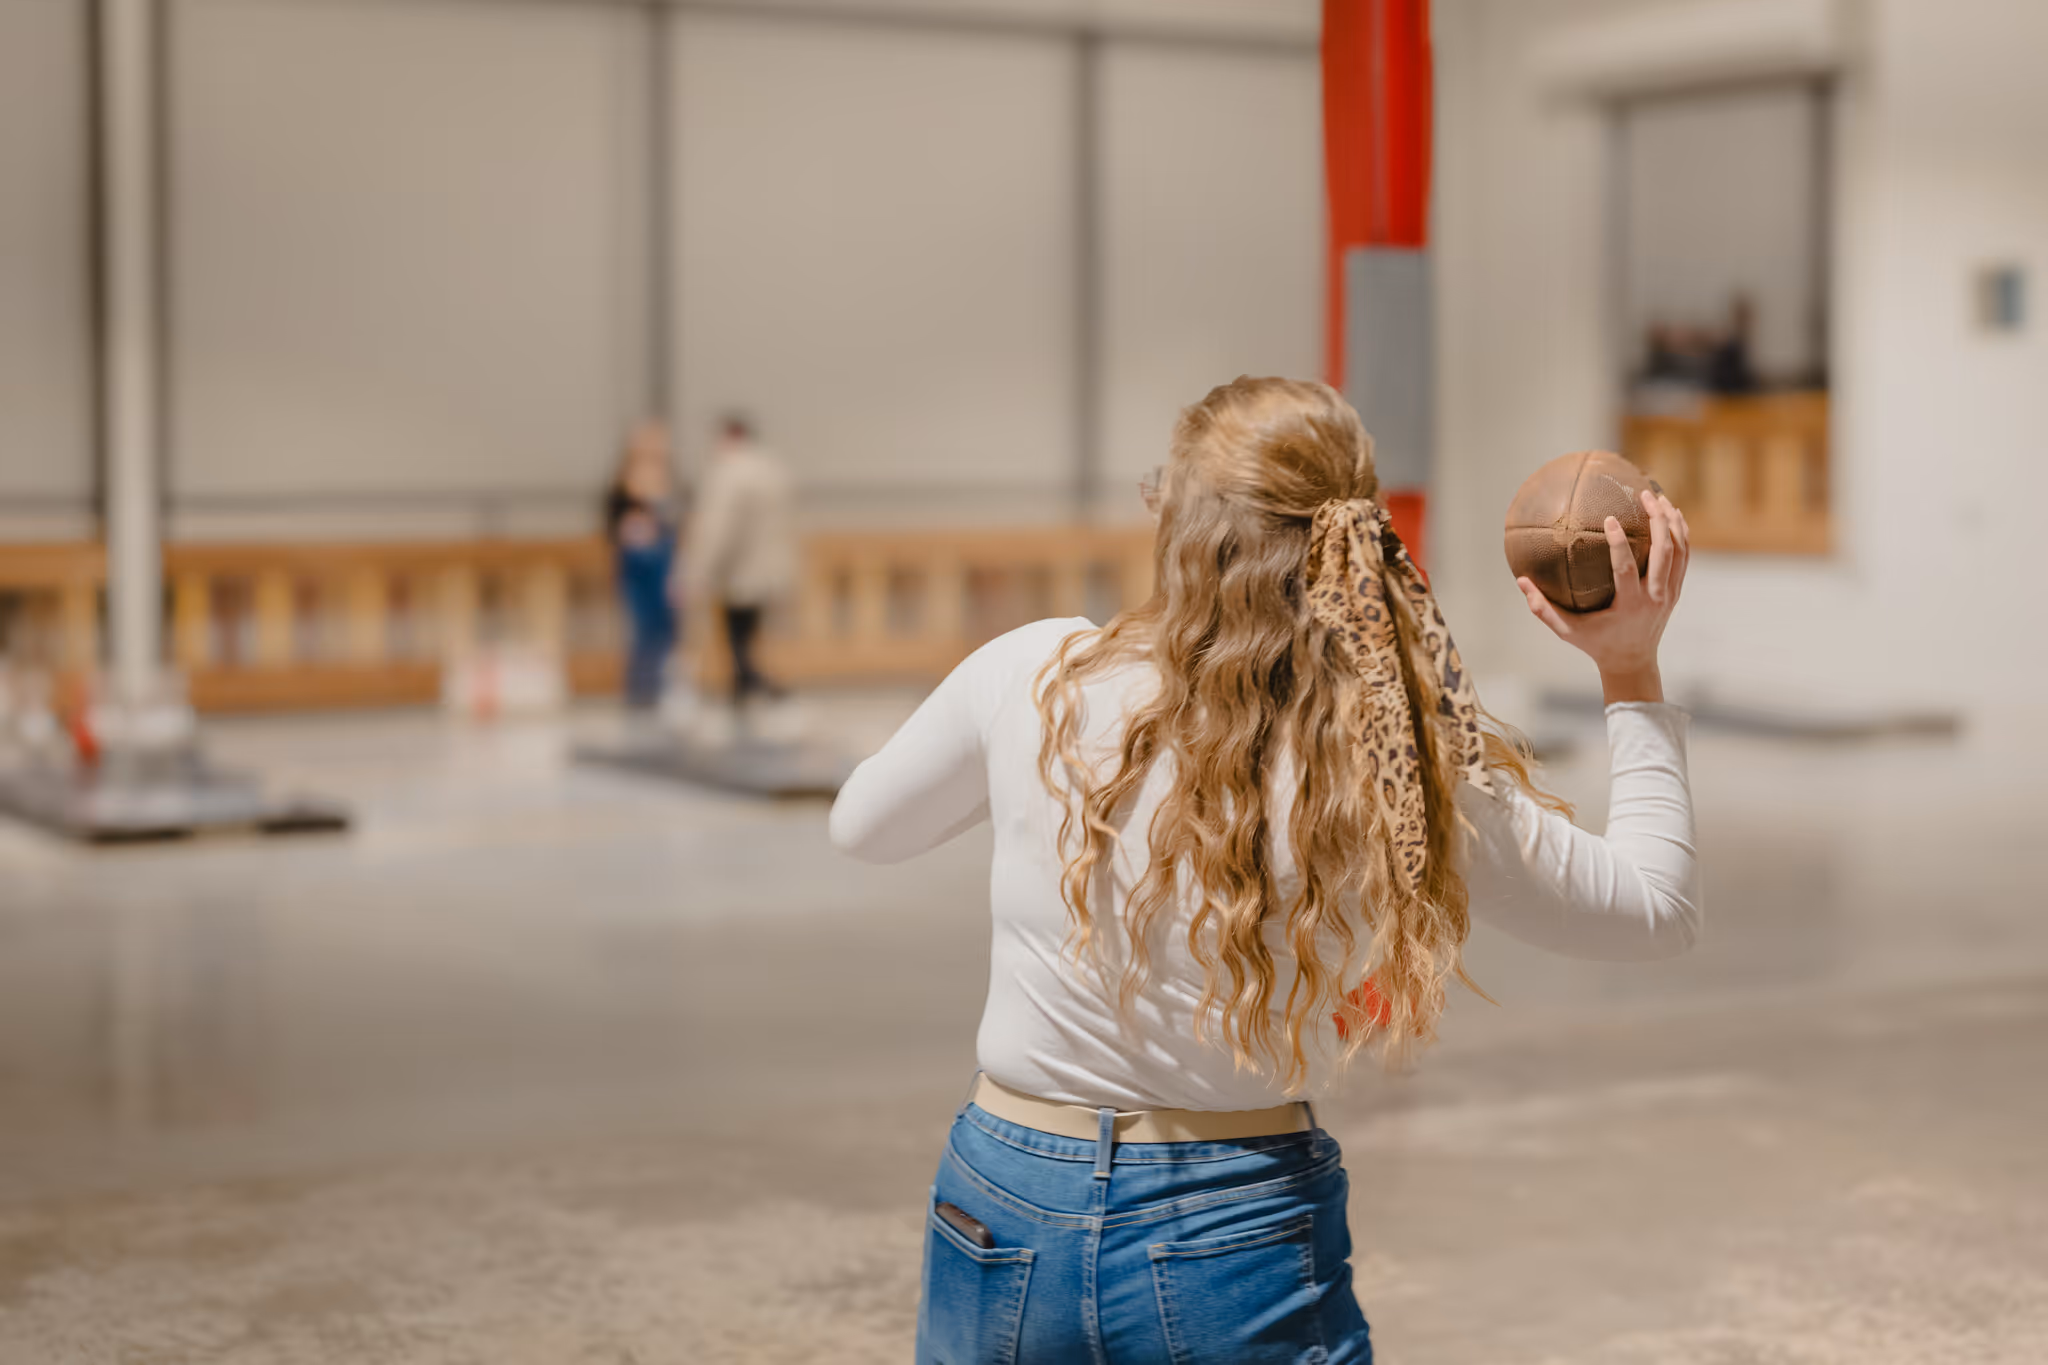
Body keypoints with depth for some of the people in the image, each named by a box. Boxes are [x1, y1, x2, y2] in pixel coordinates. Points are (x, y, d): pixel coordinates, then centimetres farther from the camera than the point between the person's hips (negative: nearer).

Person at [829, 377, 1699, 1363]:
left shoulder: (1038, 681, -11)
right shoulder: (1412, 781, -13)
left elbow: (862, 825, 9)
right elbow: (1655, 909, 1)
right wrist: (1632, 673, 7)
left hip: (1001, 1222, 2)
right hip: (1239, 1243, -1)